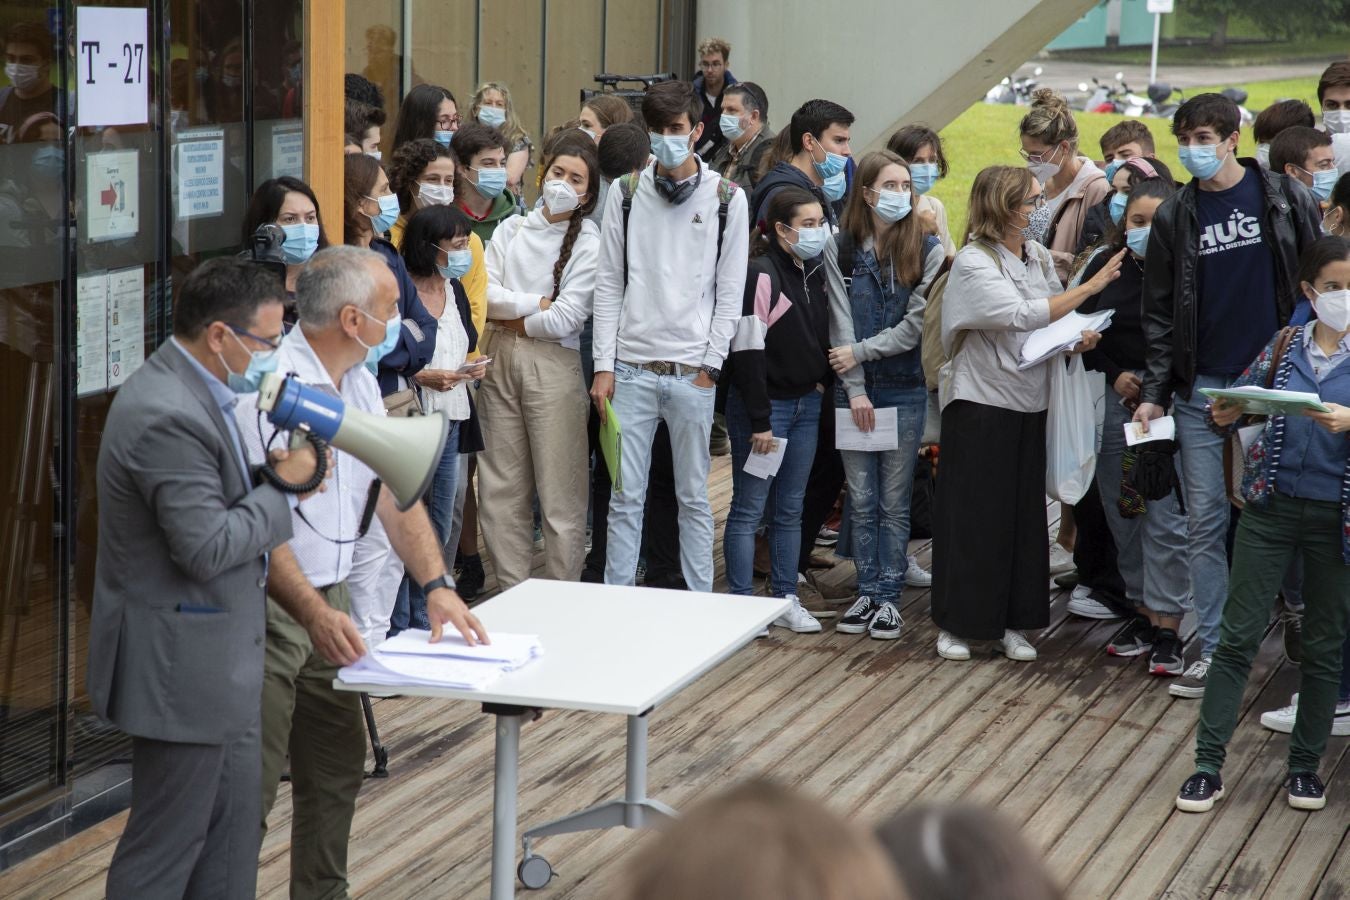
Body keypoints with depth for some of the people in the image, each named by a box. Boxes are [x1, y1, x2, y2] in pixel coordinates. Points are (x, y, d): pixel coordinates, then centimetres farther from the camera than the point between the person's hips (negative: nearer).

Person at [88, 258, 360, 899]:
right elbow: (208, 547, -26)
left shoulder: (190, 391, 7)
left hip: (220, 664, 11)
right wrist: (283, 485, -14)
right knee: (166, 846, 1)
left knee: (232, 831, 17)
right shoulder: (168, 415, -25)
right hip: (179, 665, -11)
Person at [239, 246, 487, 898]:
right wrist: (315, 612, -31)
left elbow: (393, 487, 8)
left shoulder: (359, 380, 7)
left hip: (329, 594, 9)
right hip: (268, 605, -9)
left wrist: (436, 584, -2)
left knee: (338, 766, 16)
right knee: (250, 788, -6)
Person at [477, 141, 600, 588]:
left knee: (559, 493, -3)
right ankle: (511, 592, 16)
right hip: (500, 361, 4)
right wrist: (537, 303, -9)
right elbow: (483, 292, -1)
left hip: (553, 363, -4)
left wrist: (509, 314, -2)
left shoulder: (590, 243, -2)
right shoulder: (512, 229, 10)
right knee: (500, 488, 7)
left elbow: (565, 320, -11)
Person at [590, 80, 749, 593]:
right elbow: (609, 283, 6)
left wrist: (710, 367, -6)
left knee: (693, 496, 6)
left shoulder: (726, 198, 1)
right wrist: (604, 365, -1)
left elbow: (731, 290, 1)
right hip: (631, 370, 1)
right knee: (625, 496, 4)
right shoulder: (627, 193, 6)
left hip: (691, 372, -1)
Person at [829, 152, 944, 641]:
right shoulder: (843, 247, 0)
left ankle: (889, 596, 12)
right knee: (861, 500, 8)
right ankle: (867, 592, 17)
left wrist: (861, 352, -14)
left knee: (894, 501, 5)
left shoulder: (926, 249, -4)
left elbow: (918, 322, -9)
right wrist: (850, 385, -7)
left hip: (904, 390, -1)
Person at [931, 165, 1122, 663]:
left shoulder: (1039, 257, 7)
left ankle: (1012, 623, 19)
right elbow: (1023, 315, -25)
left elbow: (1054, 320, 15)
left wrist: (1079, 337, -7)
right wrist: (1090, 287, -24)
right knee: (972, 516, 0)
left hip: (1030, 405, 6)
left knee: (1026, 514, 9)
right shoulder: (973, 263, -14)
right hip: (981, 403, -6)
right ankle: (955, 622, 11)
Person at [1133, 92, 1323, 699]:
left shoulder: (1287, 199, 1)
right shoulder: (1175, 216, 6)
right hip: (1202, 389, 2)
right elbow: (1159, 313, 7)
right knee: (1205, 522, 1)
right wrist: (1155, 391, -1)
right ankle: (1212, 651, 5)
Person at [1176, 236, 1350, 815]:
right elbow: (1243, 398, 7)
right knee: (1238, 635, 0)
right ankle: (1208, 764, 4)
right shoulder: (1286, 345, 5)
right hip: (1271, 506, 1)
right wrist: (1224, 415, -15)